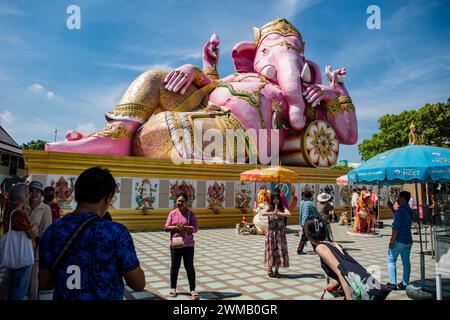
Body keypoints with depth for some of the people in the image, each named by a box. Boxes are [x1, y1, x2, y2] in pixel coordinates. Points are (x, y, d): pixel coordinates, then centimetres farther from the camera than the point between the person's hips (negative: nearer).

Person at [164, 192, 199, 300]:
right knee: (174, 266, 11)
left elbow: (195, 228, -7)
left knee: (189, 267, 3)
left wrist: (184, 227, -22)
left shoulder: (190, 213, -2)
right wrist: (175, 227, -18)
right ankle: (173, 288, 27)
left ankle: (192, 289, 12)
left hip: (188, 244, -1)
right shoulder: (172, 213, 2)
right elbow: (166, 227, 0)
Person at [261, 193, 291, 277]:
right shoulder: (269, 208, 1)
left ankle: (276, 270, 14)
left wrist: (278, 213, -23)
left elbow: (288, 214, -18)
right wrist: (272, 213, -29)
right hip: (271, 232, -1)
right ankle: (270, 270, 16)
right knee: (271, 250, 2)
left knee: (280, 250, 2)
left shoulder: (282, 208, 2)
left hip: (280, 232, 1)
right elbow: (263, 213, -19)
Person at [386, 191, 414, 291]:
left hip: (399, 241, -8)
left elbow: (396, 227, -23)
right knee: (406, 262, 11)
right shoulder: (410, 210, 9)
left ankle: (392, 283, 3)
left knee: (391, 261, 3)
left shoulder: (401, 210, -19)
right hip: (408, 241, 8)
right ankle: (404, 283, 18)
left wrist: (392, 240, -19)